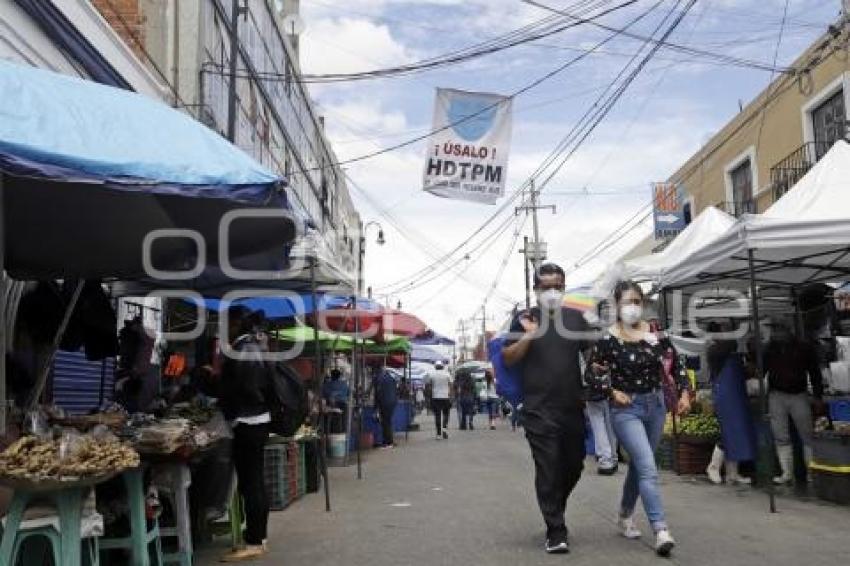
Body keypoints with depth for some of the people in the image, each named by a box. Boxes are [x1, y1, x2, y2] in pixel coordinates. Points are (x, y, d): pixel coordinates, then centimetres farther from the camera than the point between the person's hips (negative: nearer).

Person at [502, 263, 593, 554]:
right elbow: (507, 358, -4)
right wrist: (529, 335, -18)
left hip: (573, 407, 4)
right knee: (548, 469, -4)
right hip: (540, 410, -4)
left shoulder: (575, 318, 9)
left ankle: (555, 510, 40)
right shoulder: (524, 319, 1)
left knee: (574, 465, 14)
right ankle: (556, 532, 5)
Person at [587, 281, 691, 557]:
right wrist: (613, 392, -18)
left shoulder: (656, 334, 2)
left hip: (656, 405, 5)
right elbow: (593, 377, -4)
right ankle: (661, 530, -14)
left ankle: (625, 516, 36)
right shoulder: (607, 339, -11)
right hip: (626, 409, -5)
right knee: (648, 468, -15)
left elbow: (676, 366, 8)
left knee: (639, 465, 17)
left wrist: (684, 393, -4)